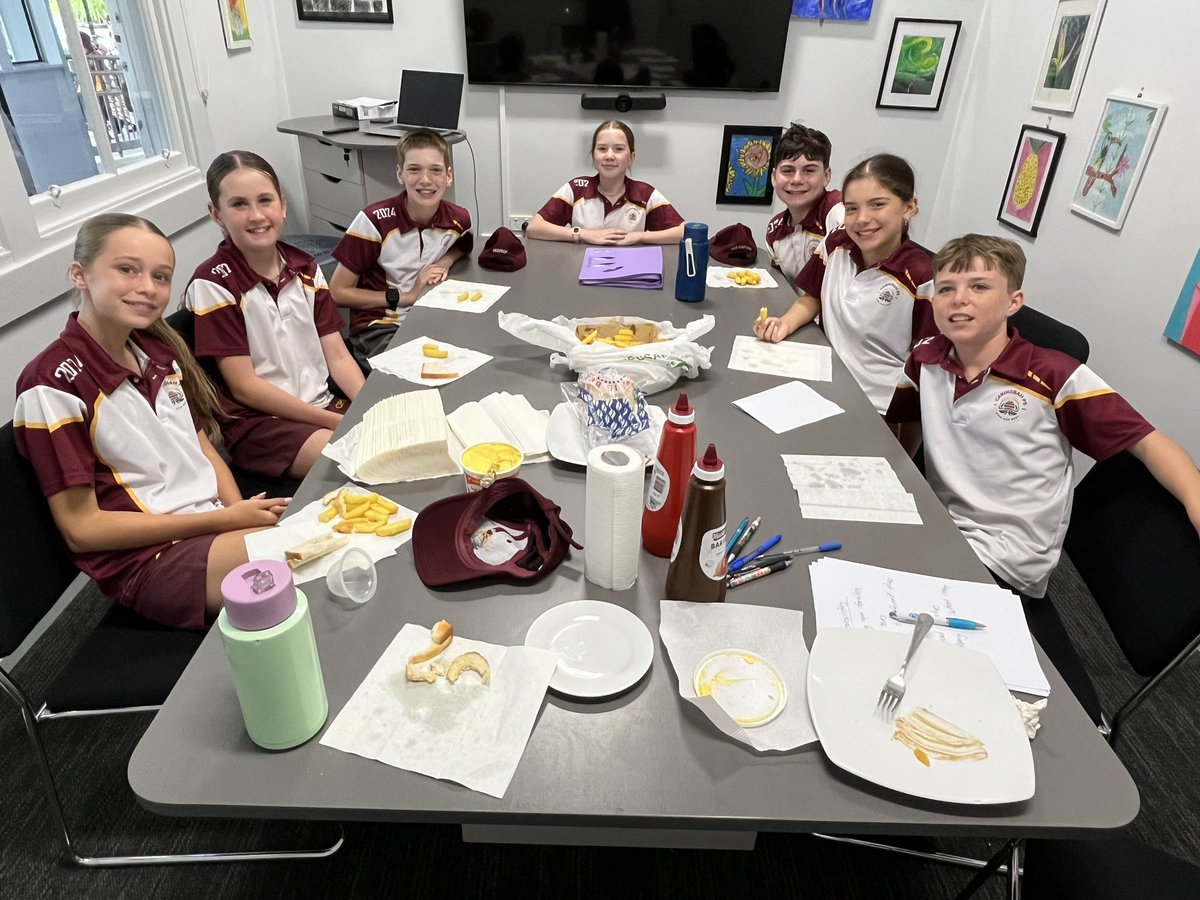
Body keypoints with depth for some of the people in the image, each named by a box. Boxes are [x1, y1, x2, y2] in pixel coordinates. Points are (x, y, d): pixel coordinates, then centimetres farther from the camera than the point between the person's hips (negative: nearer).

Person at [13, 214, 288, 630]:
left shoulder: (158, 349, 9)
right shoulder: (54, 384, -12)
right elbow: (81, 528, -11)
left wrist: (241, 513, -7)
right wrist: (223, 520, -16)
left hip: (218, 524, 8)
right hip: (145, 558, -7)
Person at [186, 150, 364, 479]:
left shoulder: (305, 267, 6)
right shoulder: (213, 283, -10)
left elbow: (338, 357, 5)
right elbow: (244, 387, -12)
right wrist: (337, 422, -16)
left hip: (323, 403, 6)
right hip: (257, 421, -6)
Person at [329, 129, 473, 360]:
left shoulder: (459, 219, -4)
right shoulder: (374, 220, -15)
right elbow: (337, 293, -10)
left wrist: (445, 261, -1)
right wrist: (405, 296, -14)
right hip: (378, 328, -5)